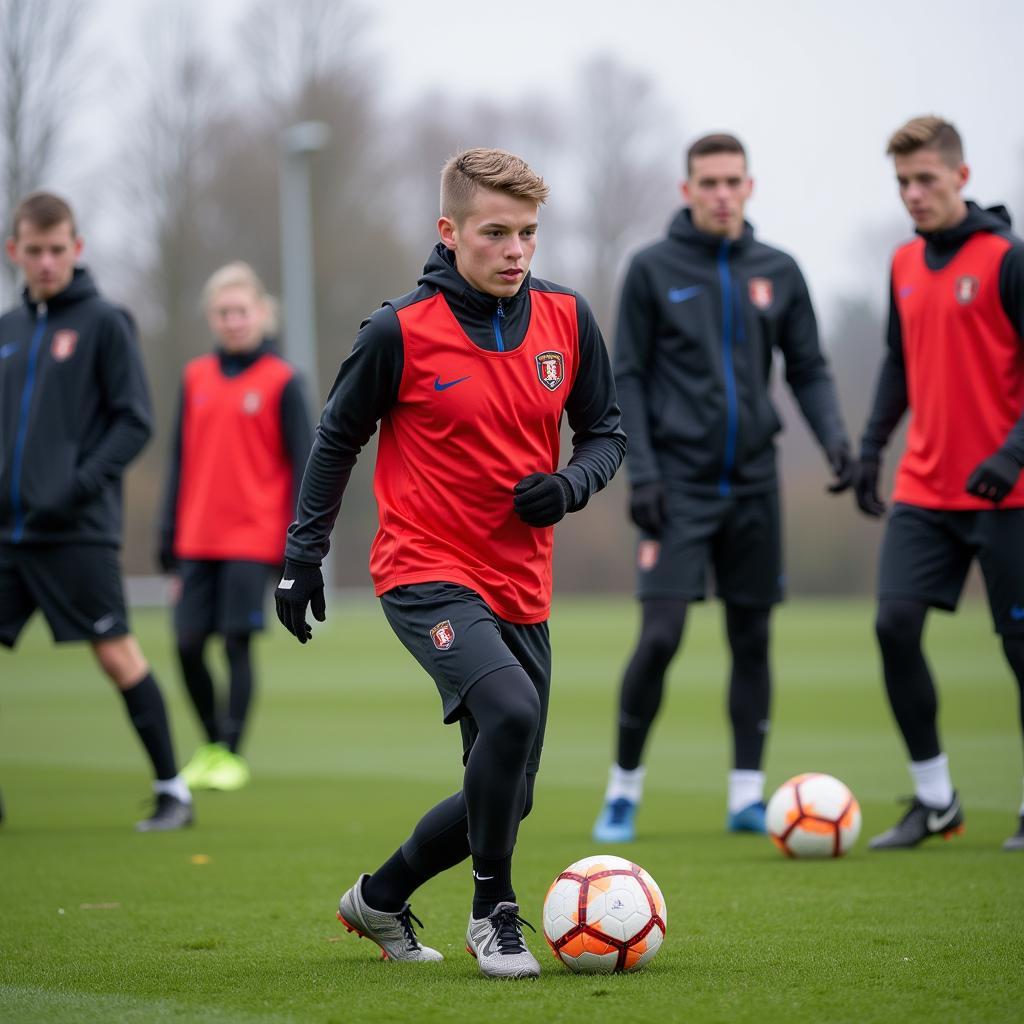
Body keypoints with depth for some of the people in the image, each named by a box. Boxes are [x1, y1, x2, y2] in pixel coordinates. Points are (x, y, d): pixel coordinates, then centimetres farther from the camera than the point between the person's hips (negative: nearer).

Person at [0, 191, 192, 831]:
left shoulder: (104, 323, -2)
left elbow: (135, 420, -5)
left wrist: (82, 484, -16)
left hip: (78, 532, -5)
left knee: (118, 655, -4)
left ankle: (172, 790, 6)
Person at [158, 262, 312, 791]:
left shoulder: (281, 382, -2)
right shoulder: (196, 378, 9)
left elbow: (302, 464, -2)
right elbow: (180, 460, 13)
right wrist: (168, 534, 10)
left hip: (253, 538, -4)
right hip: (198, 539, 4)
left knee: (237, 643, -5)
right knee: (189, 644, 3)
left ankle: (232, 754, 4)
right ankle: (211, 744, 21)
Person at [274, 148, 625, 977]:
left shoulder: (567, 319, 0)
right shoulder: (400, 331, -10)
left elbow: (605, 432, 11)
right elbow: (338, 439, 3)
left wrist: (572, 484, -10)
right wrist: (303, 556, 3)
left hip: (520, 587, 5)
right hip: (425, 573, -5)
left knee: (506, 798, 7)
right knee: (510, 709, -31)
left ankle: (379, 899, 32)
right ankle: (494, 912, -13)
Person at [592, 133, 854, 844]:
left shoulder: (778, 272, 8)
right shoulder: (654, 270, 0)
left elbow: (808, 370, 12)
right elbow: (628, 379, 0)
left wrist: (835, 438, -6)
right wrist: (641, 473, -9)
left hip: (753, 483, 3)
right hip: (679, 484, -3)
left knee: (753, 637, 5)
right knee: (661, 635, -11)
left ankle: (747, 796, 12)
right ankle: (624, 786, 4)